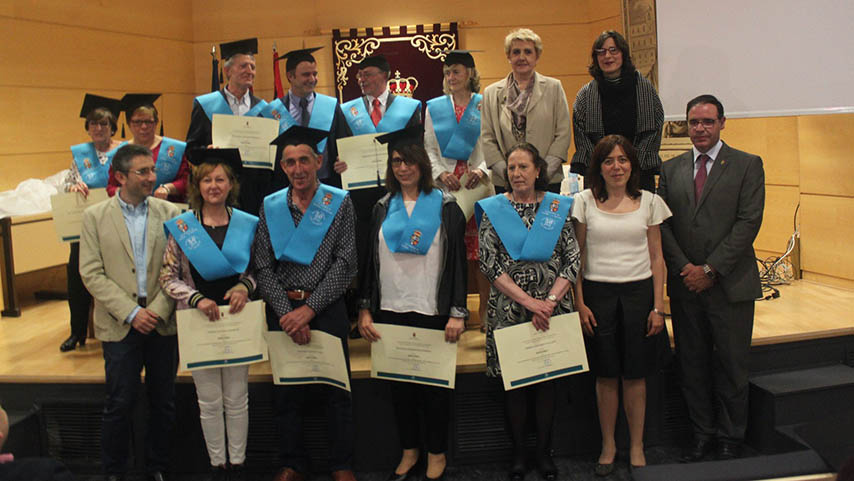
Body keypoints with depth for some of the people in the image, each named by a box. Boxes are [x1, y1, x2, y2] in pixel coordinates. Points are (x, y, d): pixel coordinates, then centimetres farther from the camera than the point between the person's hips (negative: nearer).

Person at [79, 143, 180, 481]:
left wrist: (158, 310, -12)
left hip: (163, 323, 1)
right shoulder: (95, 217, 1)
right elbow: (91, 274, -5)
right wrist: (131, 313, -13)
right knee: (119, 403, 5)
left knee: (163, 402, 10)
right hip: (120, 325, -1)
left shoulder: (169, 213, 2)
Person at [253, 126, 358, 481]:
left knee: (336, 391, 4)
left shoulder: (339, 203, 0)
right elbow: (263, 267, 2)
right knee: (285, 392, 9)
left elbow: (346, 263, -7)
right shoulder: (270, 207, 6)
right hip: (282, 309, 2)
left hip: (327, 308, -2)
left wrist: (309, 308, -12)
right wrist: (287, 311, -10)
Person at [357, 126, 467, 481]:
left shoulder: (445, 206, -1)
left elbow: (458, 261, -5)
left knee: (434, 385, 6)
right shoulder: (383, 208, 8)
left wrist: (457, 313, -11)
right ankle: (409, 450, 28)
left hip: (432, 311, -3)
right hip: (390, 311, 3)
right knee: (399, 384, 11)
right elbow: (369, 260, 9)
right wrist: (365, 309, 3)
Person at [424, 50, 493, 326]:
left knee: (478, 246, -3)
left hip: (477, 184, -1)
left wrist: (481, 171, -16)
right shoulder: (434, 107, 12)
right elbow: (429, 148, 9)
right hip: (445, 184, 2)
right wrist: (441, 173, -8)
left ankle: (485, 306, 5)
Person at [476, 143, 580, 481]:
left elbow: (573, 260, 0)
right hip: (508, 310, -1)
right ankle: (518, 452, 21)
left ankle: (544, 451, 23)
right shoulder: (493, 209, 0)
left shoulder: (559, 207, 4)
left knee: (548, 378, 8)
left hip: (552, 308, 1)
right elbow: (489, 264, -7)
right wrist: (528, 301, -14)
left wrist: (550, 300, -13)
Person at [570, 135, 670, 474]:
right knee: (606, 375, 6)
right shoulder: (585, 202, 2)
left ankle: (636, 446, 22)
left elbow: (657, 258, 6)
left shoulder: (649, 202, 5)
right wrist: (579, 303, -3)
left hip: (639, 293, 1)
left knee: (635, 375, 6)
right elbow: (577, 256, 3)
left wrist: (658, 307, 1)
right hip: (598, 293, 0)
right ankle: (608, 445, 22)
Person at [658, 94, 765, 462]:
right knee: (692, 365, 9)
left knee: (731, 365, 6)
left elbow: (748, 222, -8)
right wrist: (684, 267, -8)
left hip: (730, 284, -3)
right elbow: (663, 224, 5)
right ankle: (702, 434, 24)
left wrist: (710, 269, -13)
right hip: (685, 284, 3)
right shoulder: (671, 169, 10)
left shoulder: (747, 165, 0)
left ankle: (730, 439, 21)